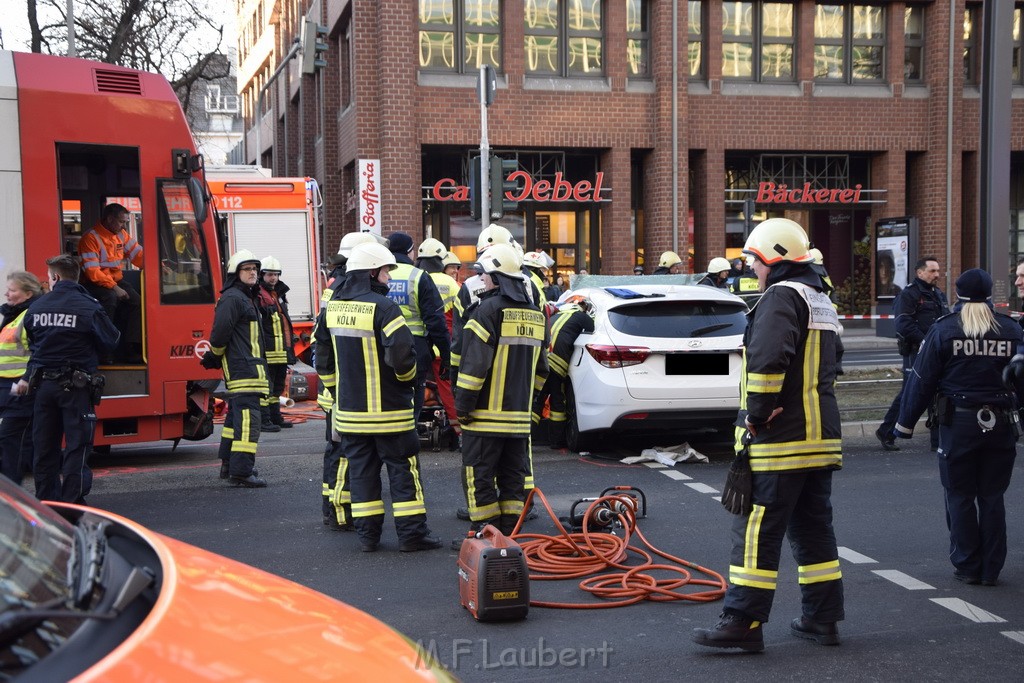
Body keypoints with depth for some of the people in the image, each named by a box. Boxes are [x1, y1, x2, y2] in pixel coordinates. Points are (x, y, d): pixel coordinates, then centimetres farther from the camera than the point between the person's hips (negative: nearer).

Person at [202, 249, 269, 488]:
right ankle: (241, 472, -17)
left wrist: (214, 358, 23)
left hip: (248, 367, 11)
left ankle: (229, 464, 29)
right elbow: (220, 332, -20)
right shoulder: (232, 298, -14)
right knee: (248, 417, -15)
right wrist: (215, 356, -5)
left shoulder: (248, 297, 20)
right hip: (242, 368, -11)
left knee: (236, 416, 18)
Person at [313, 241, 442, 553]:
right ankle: (411, 533, 6)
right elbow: (403, 353, -23)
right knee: (403, 469, 3)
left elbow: (322, 357, 14)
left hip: (349, 410, 6)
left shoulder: (331, 308, 7)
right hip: (388, 410, -6)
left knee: (361, 469, 12)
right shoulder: (383, 307, -16)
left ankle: (367, 533, 14)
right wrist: (408, 377, -2)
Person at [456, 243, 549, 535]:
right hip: (519, 415, 7)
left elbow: (474, 365, -17)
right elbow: (541, 368, 18)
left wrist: (463, 406, -11)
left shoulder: (488, 310, -13)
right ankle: (510, 534, 17)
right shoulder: (534, 315, 13)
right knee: (513, 478, 13)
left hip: (486, 415, -7)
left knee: (479, 478, 1)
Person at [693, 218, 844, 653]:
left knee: (756, 533, -6)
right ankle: (822, 620, 19)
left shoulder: (782, 296, -12)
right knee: (812, 528, 14)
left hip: (780, 440, -10)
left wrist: (757, 414, -19)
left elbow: (767, 358, -28)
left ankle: (743, 623, -5)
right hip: (822, 436, 10)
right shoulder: (820, 300, 20)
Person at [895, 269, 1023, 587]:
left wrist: (905, 423, 2)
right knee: (992, 497, 10)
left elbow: (922, 380, -4)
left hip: (958, 424, -2)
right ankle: (991, 569, 14)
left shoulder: (943, 330, -4)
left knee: (960, 496, 7)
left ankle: (967, 567, 11)